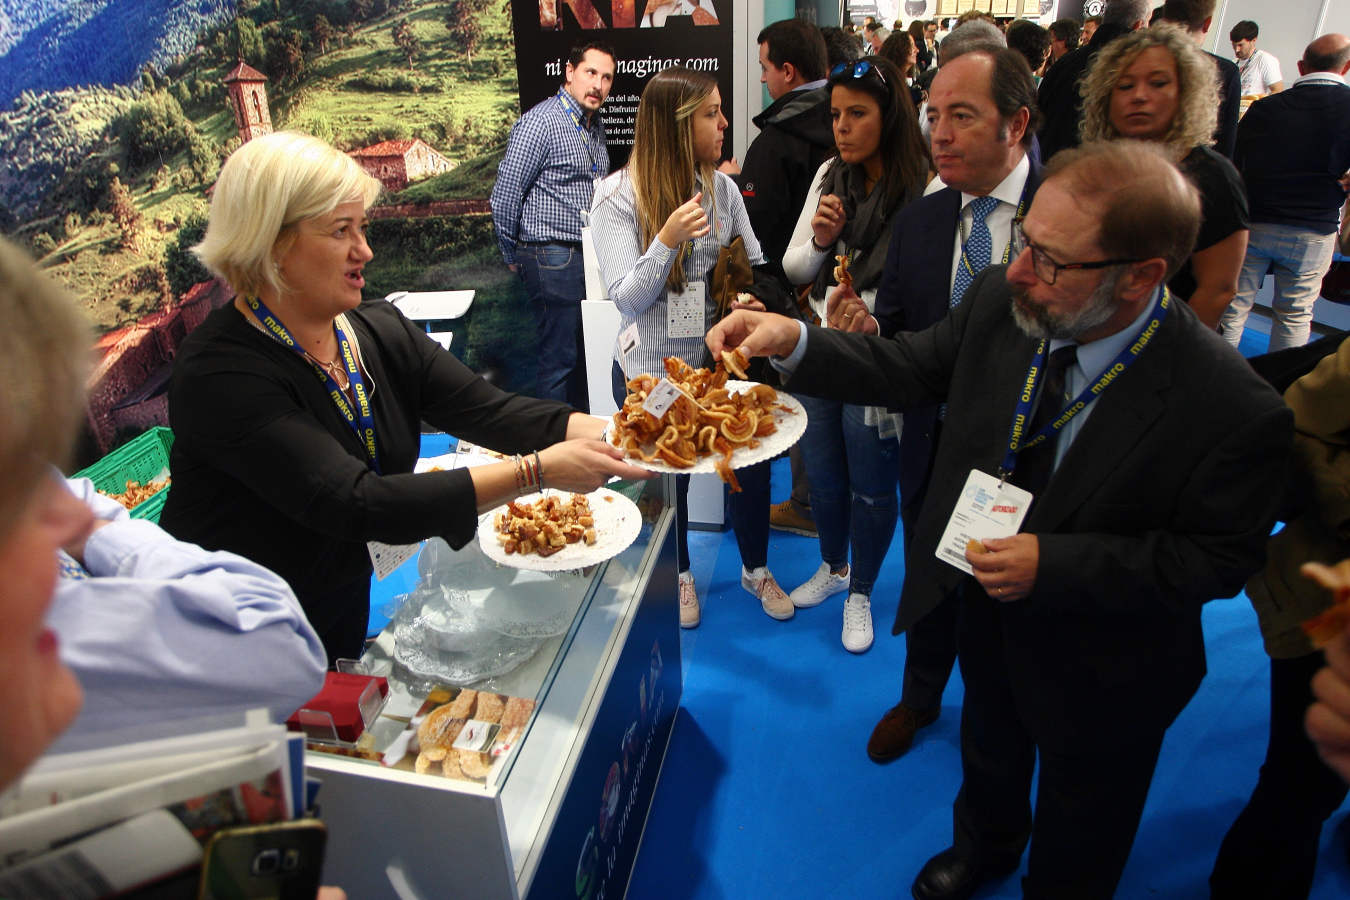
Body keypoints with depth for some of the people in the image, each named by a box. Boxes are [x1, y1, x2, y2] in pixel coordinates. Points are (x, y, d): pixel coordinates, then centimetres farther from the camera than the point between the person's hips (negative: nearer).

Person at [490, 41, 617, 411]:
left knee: (587, 355, 15)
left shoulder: (595, 126, 15)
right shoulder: (540, 122, -12)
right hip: (554, 259, -8)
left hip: (590, 258, 8)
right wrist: (513, 255, -3)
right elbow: (505, 194, -12)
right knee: (559, 359, -2)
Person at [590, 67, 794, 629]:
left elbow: (755, 265, 6)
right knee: (667, 480, 16)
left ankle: (756, 569, 38)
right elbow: (626, 298, -18)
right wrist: (668, 239, -31)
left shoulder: (721, 187, -2)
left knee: (751, 461, 8)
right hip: (653, 373, -3)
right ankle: (679, 574, 45)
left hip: (720, 362, 3)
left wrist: (750, 297, -16)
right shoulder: (618, 196, -13)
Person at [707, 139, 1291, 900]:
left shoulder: (1236, 410, -33)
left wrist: (1055, 565, -32)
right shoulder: (1001, 301, -21)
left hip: (1101, 666, -4)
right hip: (988, 609, 5)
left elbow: (1220, 558, -21)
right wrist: (796, 340, -23)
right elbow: (910, 368, -8)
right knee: (989, 751, 36)